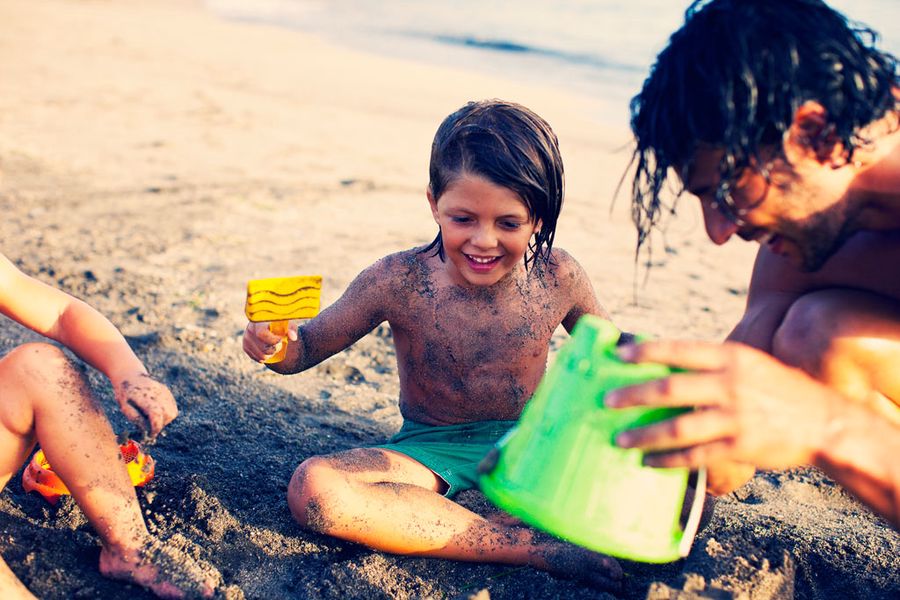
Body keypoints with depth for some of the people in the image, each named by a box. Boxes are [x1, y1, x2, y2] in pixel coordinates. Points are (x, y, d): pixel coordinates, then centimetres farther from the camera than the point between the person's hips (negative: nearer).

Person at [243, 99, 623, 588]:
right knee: (312, 488, -32)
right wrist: (276, 345, -29)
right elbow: (310, 346, -5)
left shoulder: (559, 278, -11)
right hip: (431, 450, -1)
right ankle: (531, 545, -32)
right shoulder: (398, 282, -17)